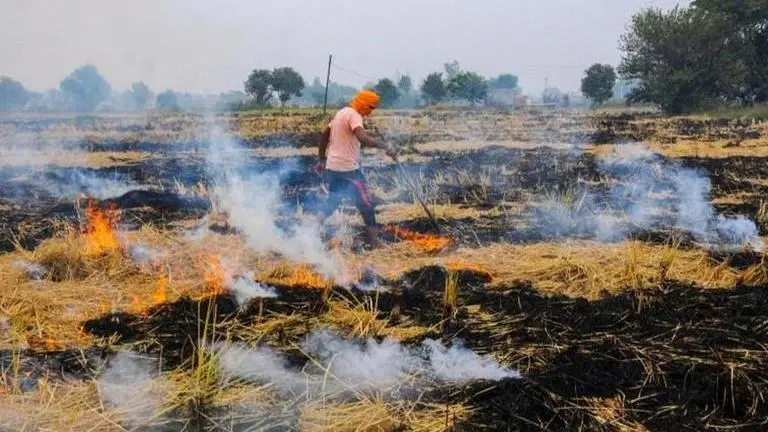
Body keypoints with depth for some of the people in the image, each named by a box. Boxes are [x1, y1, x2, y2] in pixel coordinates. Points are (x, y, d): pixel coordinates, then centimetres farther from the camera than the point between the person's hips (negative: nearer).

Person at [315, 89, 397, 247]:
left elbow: (324, 136, 21)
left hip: (332, 167, 9)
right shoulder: (354, 115, -14)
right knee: (366, 204, -1)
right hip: (348, 169, -9)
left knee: (332, 201, 20)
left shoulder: (341, 113, 15)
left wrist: (322, 159, 25)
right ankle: (374, 242, 2)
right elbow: (363, 138, -32)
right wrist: (386, 147, -33)